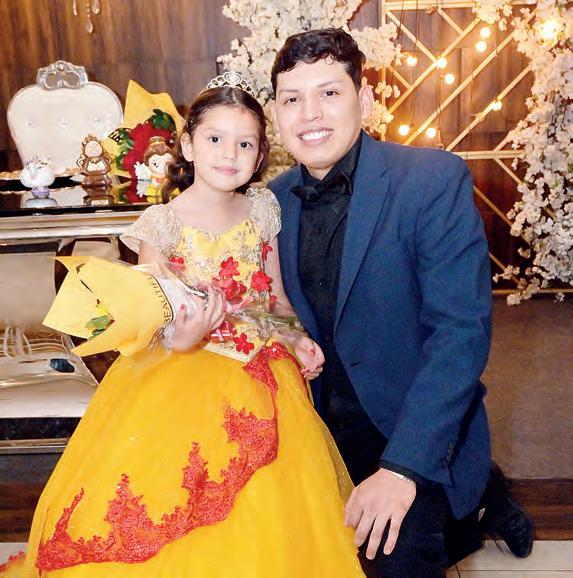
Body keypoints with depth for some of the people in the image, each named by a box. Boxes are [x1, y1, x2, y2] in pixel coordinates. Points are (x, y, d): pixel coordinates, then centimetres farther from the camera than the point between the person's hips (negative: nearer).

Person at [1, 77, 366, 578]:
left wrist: (296, 339, -6)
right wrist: (183, 339, -31)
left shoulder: (262, 209, 2)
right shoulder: (163, 223, -11)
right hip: (183, 373, -3)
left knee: (265, 517, 6)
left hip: (259, 376, 4)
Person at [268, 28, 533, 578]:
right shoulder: (274, 201, -2)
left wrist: (402, 466, -28)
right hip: (327, 424, 5)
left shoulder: (434, 178, -19)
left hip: (416, 431, -5)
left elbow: (461, 329, -24)